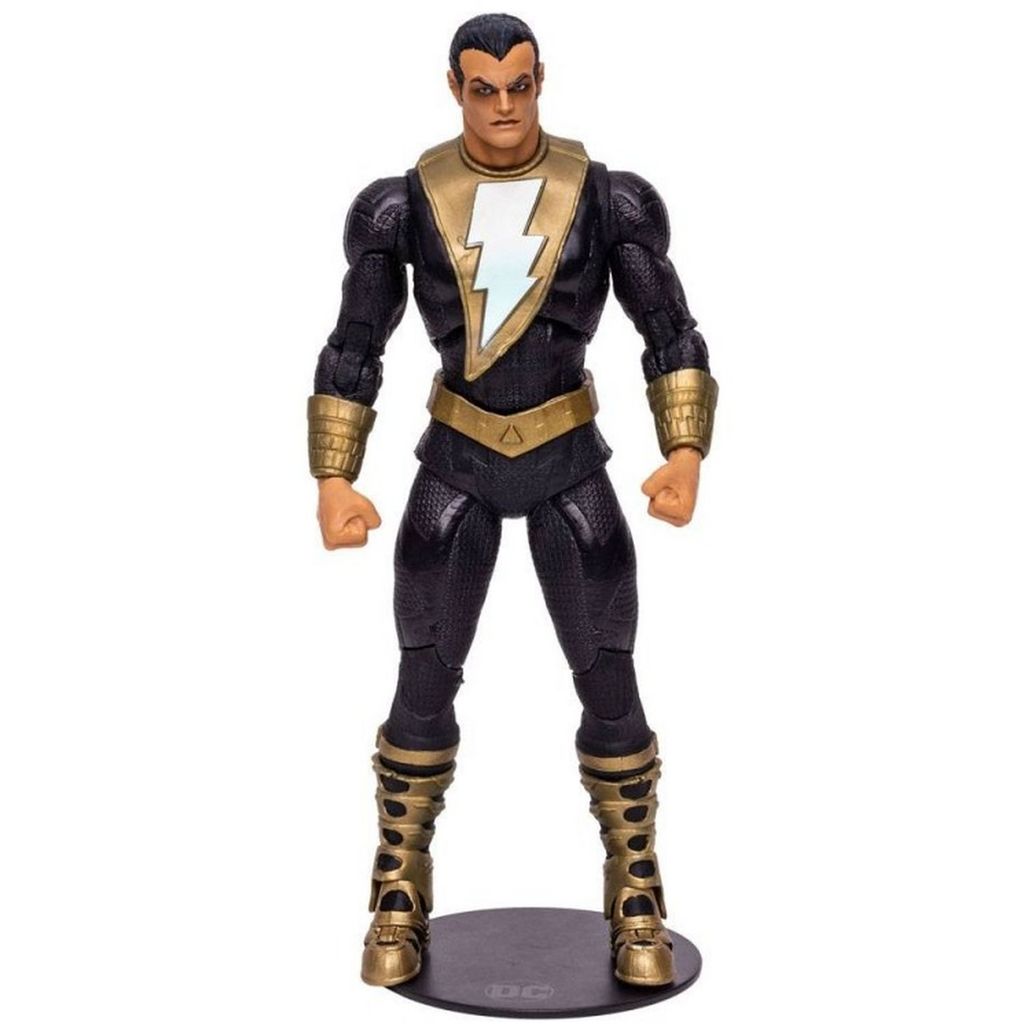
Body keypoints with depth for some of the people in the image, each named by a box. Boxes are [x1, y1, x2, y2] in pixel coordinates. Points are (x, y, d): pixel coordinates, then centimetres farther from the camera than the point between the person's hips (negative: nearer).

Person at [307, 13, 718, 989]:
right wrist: (333, 483, -11)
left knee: (609, 687, -4)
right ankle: (399, 908, 15)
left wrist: (686, 457, -20)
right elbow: (351, 352, -1)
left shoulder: (606, 195, -5)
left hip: (570, 466, 0)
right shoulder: (405, 202, -5)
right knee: (424, 687, -4)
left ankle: (636, 906, 15)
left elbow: (672, 338, -3)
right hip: (456, 466, 0)